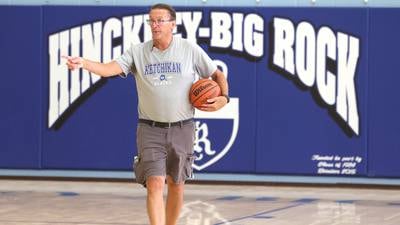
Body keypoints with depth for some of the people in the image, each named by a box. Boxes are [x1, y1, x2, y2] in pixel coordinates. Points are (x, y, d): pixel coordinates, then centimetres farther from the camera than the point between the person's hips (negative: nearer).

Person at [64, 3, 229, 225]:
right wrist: (83, 63, -34)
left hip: (181, 129, 1)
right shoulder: (138, 52, -1)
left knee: (176, 186, 12)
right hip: (150, 130, -1)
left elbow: (217, 75, 8)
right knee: (155, 184, -13)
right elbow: (110, 68, -16)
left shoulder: (189, 49, -2)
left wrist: (224, 97, -10)